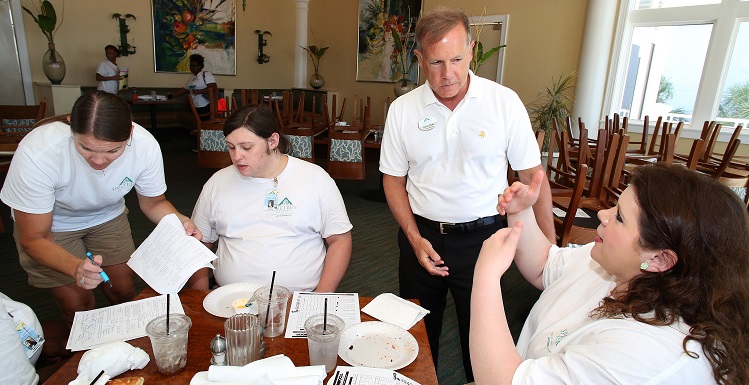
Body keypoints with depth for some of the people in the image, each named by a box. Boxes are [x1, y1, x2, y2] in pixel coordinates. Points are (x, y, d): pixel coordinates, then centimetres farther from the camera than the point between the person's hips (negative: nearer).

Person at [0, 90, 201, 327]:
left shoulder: (145, 146, -29)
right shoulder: (36, 154, -36)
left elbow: (152, 203, -10)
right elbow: (34, 239, -25)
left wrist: (179, 221, -32)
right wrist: (75, 267, -45)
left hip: (108, 218, 2)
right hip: (50, 228, -2)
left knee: (123, 292, 5)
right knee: (79, 307, -3)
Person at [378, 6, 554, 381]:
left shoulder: (505, 102, -9)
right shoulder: (402, 109, -5)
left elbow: (532, 175, -3)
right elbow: (394, 179, 2)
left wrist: (551, 247, -5)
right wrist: (414, 238, -7)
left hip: (482, 235, -1)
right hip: (421, 233, 2)